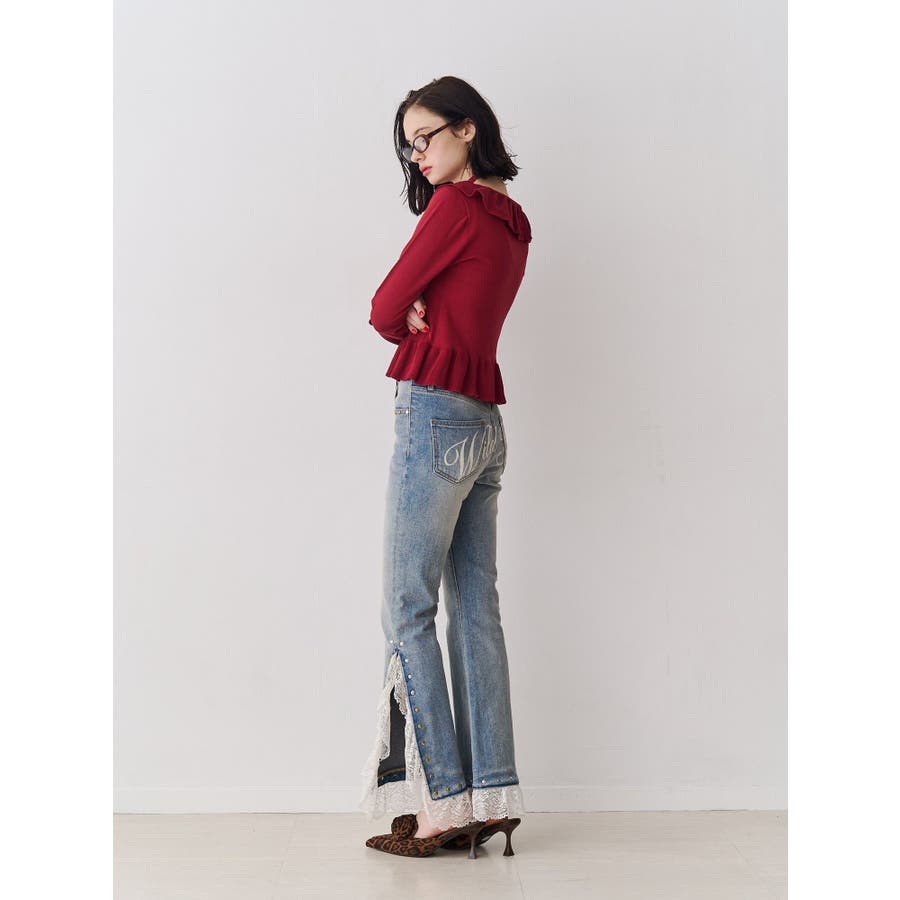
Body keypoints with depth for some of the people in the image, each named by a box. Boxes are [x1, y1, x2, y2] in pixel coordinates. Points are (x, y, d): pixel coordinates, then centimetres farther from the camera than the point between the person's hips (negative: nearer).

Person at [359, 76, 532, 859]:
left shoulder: (456, 204, -8)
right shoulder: (511, 222, 19)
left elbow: (386, 310, -6)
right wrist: (419, 316, -2)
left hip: (436, 414, -9)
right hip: (485, 420, 9)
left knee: (409, 609, -5)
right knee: (476, 610, 7)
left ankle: (444, 803, -3)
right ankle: (494, 796, 10)